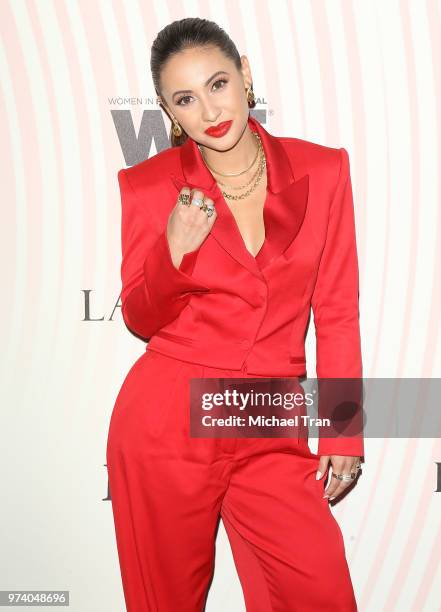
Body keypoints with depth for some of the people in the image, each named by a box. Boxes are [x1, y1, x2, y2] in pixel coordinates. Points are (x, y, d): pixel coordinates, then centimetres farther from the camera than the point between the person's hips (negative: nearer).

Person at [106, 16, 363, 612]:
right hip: (167, 421, -1)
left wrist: (344, 433, 2)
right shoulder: (149, 184, -2)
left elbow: (337, 312, 4)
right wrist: (174, 253, -16)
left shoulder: (322, 170, 1)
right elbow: (141, 321, 4)